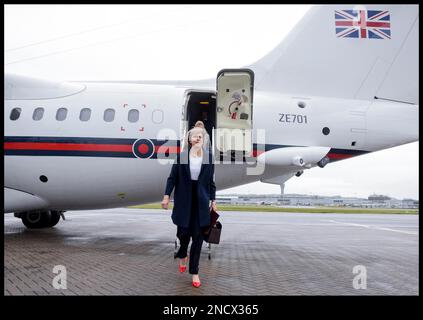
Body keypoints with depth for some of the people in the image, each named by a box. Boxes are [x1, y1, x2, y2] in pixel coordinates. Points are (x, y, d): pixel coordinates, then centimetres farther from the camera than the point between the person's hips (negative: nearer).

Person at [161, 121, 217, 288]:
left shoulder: (209, 157, 2)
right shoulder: (181, 156, -2)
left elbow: (211, 181, 7)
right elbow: (172, 178, 1)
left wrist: (213, 200, 6)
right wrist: (166, 196, -5)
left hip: (201, 201, 1)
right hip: (183, 200, -1)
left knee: (198, 236, 1)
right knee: (183, 232, 3)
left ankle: (194, 272, 13)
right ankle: (182, 255, 38)